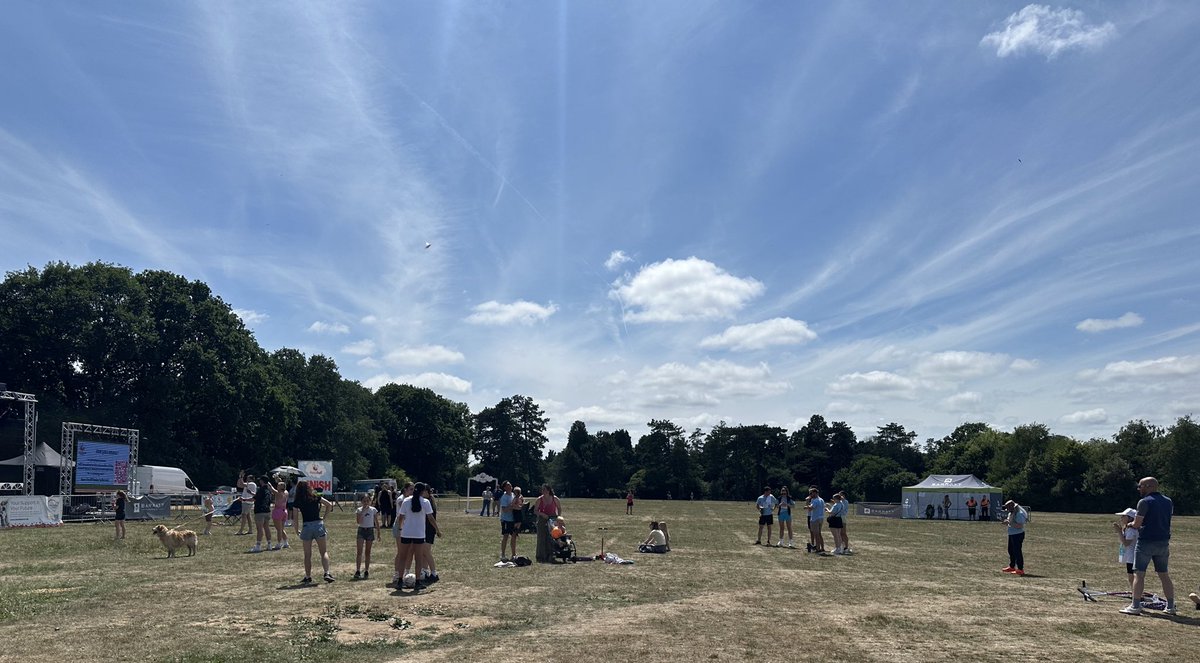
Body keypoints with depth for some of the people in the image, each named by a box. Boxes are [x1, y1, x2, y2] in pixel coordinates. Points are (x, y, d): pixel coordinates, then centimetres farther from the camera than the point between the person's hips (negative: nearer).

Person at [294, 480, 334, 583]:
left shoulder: (298, 502, 2)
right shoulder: (316, 497, 5)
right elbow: (329, 504, -1)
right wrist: (324, 517, 8)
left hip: (306, 526, 0)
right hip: (318, 524, 0)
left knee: (307, 555, 13)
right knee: (324, 552, 4)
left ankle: (308, 577, 17)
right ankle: (327, 573, -10)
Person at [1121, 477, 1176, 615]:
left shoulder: (1144, 502, -12)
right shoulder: (1168, 502, 9)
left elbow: (1137, 524, -13)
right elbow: (1165, 521, 15)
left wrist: (1131, 524, 8)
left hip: (1146, 542, -7)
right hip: (1163, 542, 7)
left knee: (1139, 574, -4)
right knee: (1164, 575, 16)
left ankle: (1135, 606, -6)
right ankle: (1170, 607, 18)